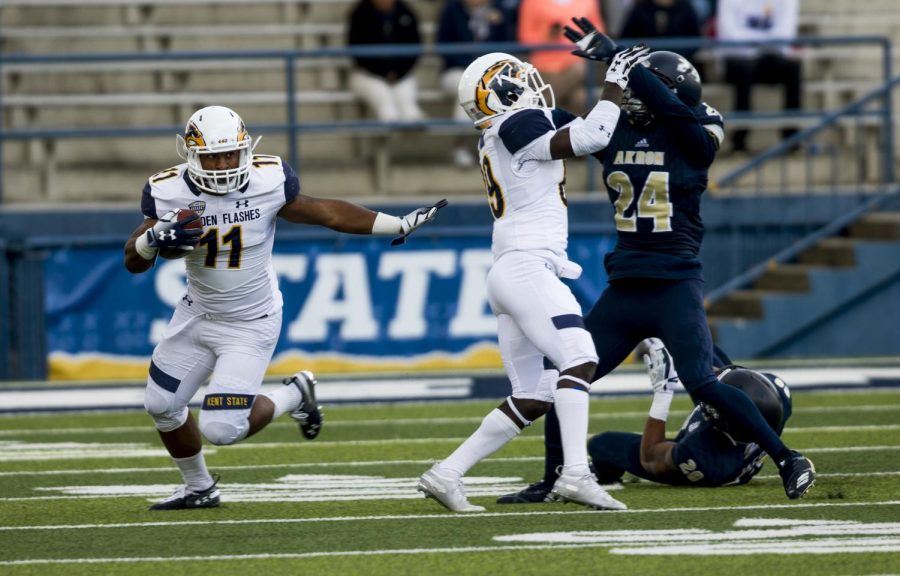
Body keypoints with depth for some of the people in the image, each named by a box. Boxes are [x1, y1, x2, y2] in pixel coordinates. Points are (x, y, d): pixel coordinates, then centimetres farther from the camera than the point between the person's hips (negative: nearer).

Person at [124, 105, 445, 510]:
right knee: (161, 405, 11)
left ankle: (294, 396, 15)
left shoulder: (268, 181, -20)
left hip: (251, 325, -4)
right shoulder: (169, 192, -16)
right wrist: (155, 237, -31)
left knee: (221, 428, -14)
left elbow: (324, 213, -5)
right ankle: (199, 488, 37)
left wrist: (400, 225, -4)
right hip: (198, 314, 4)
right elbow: (133, 262, -8)